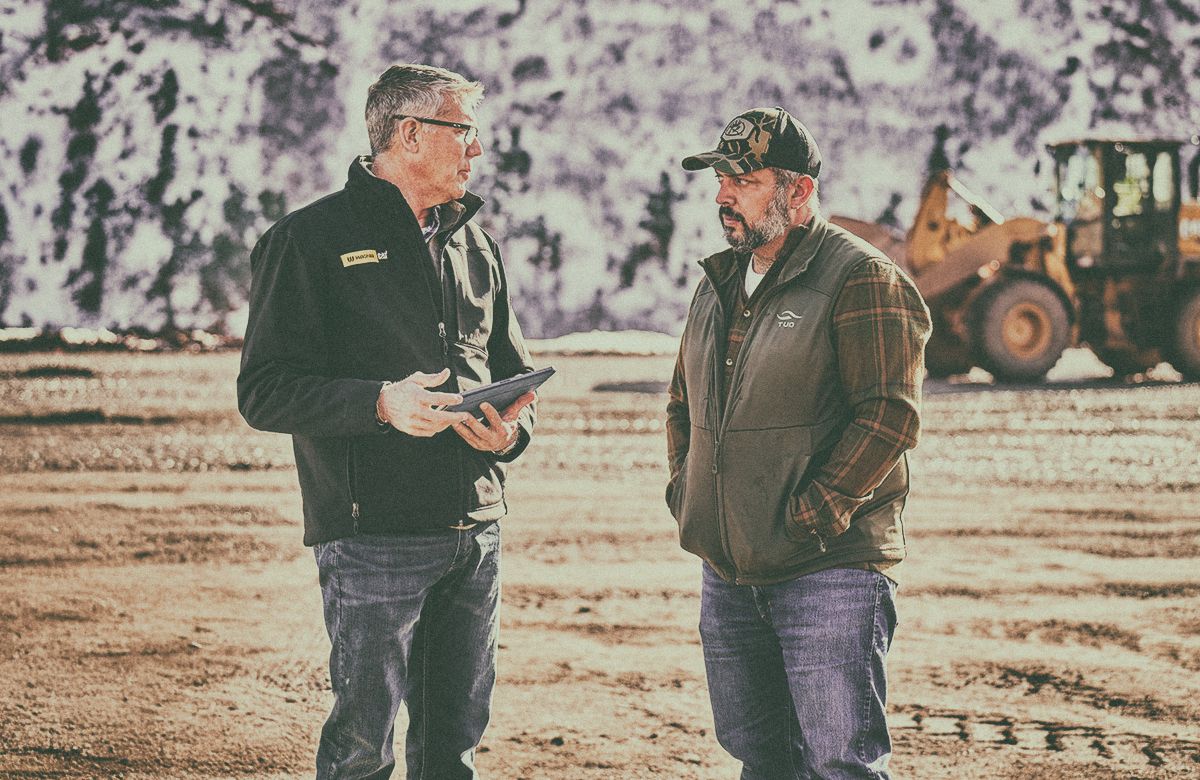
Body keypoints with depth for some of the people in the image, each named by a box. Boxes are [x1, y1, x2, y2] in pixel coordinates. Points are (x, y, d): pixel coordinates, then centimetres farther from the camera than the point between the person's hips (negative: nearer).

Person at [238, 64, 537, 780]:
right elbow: (264, 390, -10)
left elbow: (514, 368, 22)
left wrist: (512, 429, -2)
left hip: (477, 530, 6)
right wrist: (381, 403, -24)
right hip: (373, 536, -6)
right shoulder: (313, 239, -5)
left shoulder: (474, 242, 15)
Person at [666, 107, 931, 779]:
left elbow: (890, 414, -17)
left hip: (829, 572, -8)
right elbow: (683, 402, 27)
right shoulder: (720, 283, 16)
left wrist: (810, 517, -18)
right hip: (728, 575, 8)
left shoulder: (863, 280, -9)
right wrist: (685, 491, 12)